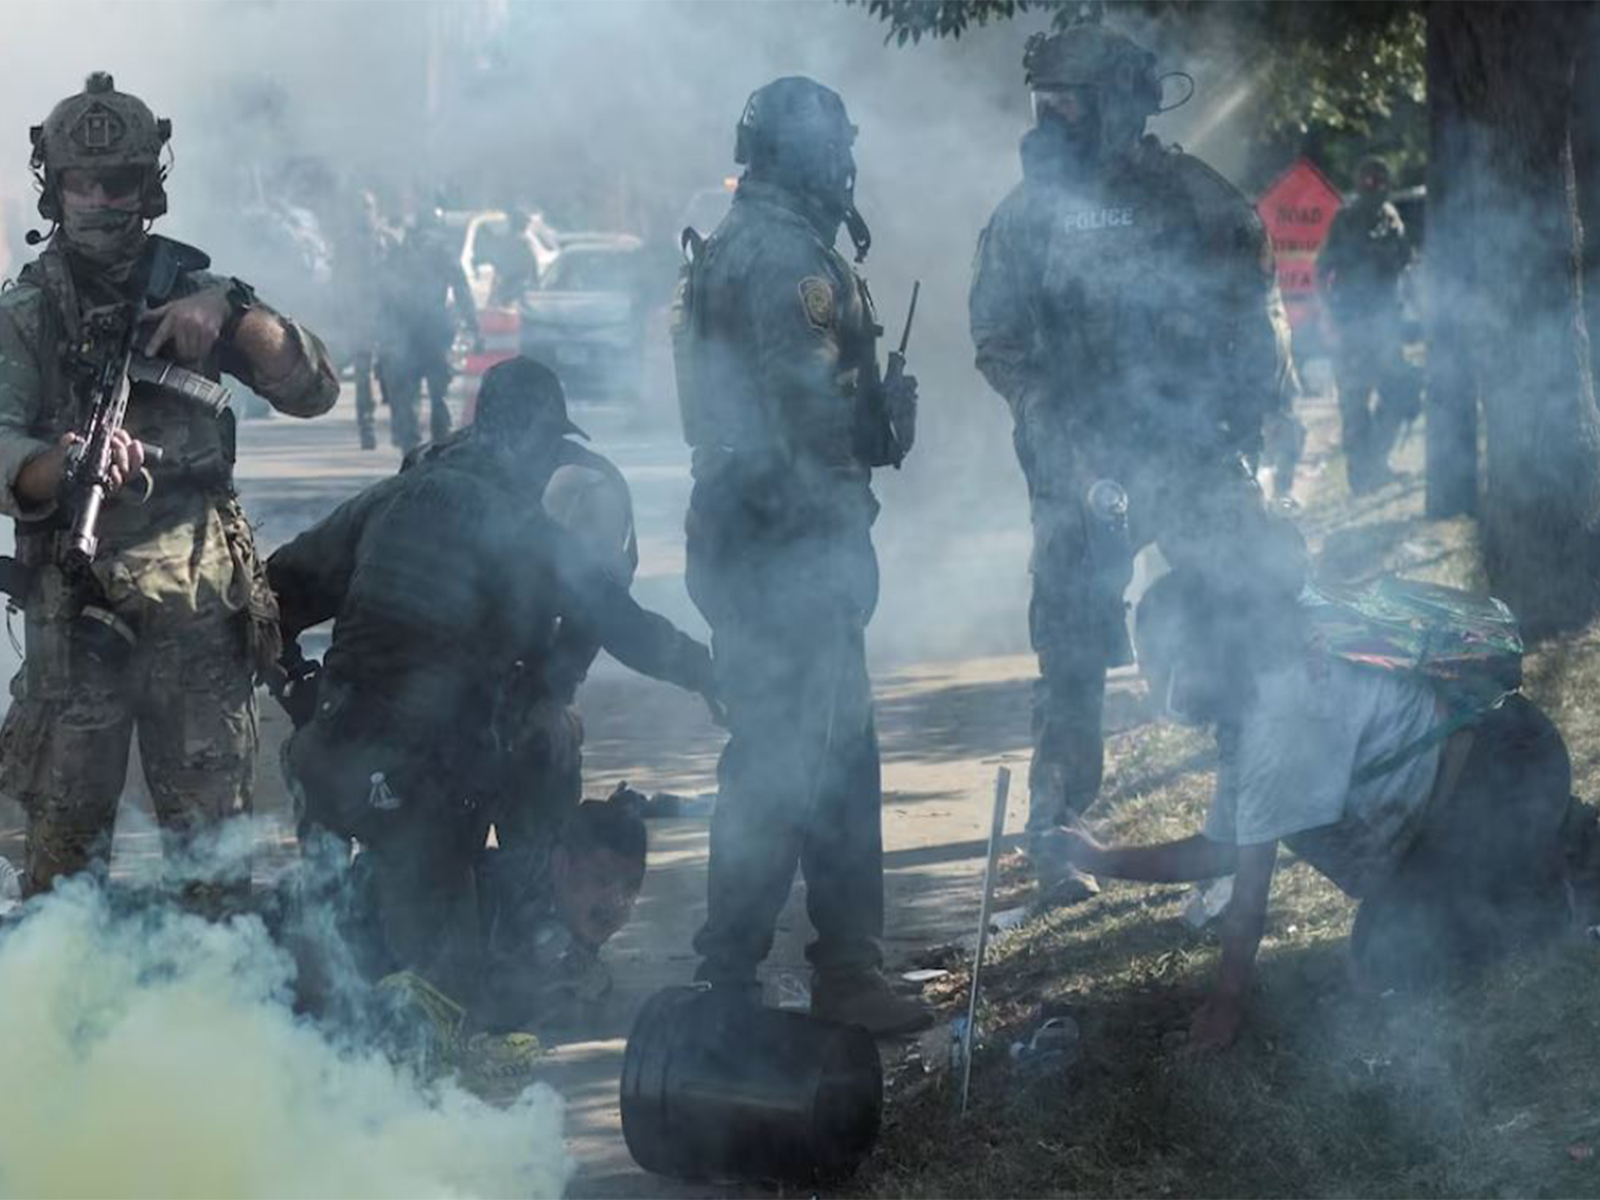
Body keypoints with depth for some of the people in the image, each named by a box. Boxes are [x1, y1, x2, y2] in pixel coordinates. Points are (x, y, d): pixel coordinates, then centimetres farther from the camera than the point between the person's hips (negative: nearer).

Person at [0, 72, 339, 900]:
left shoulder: (191, 292, 9)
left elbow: (313, 391, 3)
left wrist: (233, 311, -13)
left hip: (199, 597, 2)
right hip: (75, 605, -2)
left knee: (212, 827, 6)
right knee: (68, 830, 0)